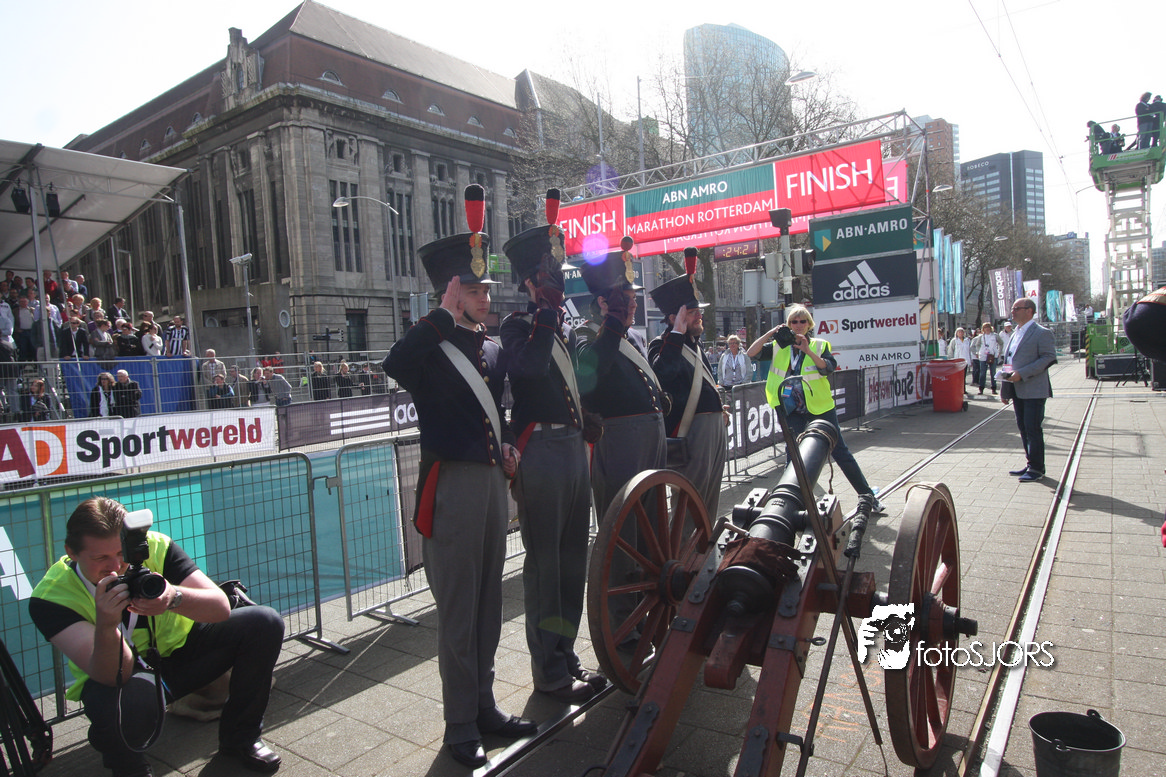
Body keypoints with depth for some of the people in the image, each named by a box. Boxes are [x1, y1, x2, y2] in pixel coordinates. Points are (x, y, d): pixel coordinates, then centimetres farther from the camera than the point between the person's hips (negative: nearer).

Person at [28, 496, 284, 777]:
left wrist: (174, 597, -45)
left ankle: (239, 738, 4)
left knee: (265, 623, -17)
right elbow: (113, 676, -31)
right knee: (125, 706, -39)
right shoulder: (50, 597, -23)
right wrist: (106, 625, -50)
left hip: (180, 649, 3)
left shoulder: (155, 547, -19)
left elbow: (222, 607, -25)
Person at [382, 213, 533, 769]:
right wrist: (446, 314, -25)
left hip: (493, 480, 7)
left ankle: (484, 705, 30)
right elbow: (394, 365, -30)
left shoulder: (493, 350, 13)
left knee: (489, 602, 15)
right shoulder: (430, 347, -8)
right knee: (457, 609, 2)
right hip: (452, 485, -7)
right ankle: (460, 725, 17)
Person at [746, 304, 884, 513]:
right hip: (793, 410, 2)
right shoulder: (780, 347, 5)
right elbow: (752, 353, -3)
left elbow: (828, 368, -17)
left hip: (820, 407, -2)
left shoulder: (819, 345, 0)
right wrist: (771, 332, -11)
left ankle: (867, 495, 12)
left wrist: (808, 351, -27)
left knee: (840, 451, 2)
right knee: (792, 453, 7)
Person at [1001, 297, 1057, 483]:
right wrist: (1005, 390, 15)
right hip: (1017, 391, 8)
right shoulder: (1015, 334, 17)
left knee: (1033, 429, -5)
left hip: (1034, 390, -8)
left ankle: (1036, 468, 3)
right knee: (1023, 428, 12)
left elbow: (1049, 358, -16)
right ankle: (1031, 464, 22)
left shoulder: (1042, 333, -8)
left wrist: (1022, 374, -22)